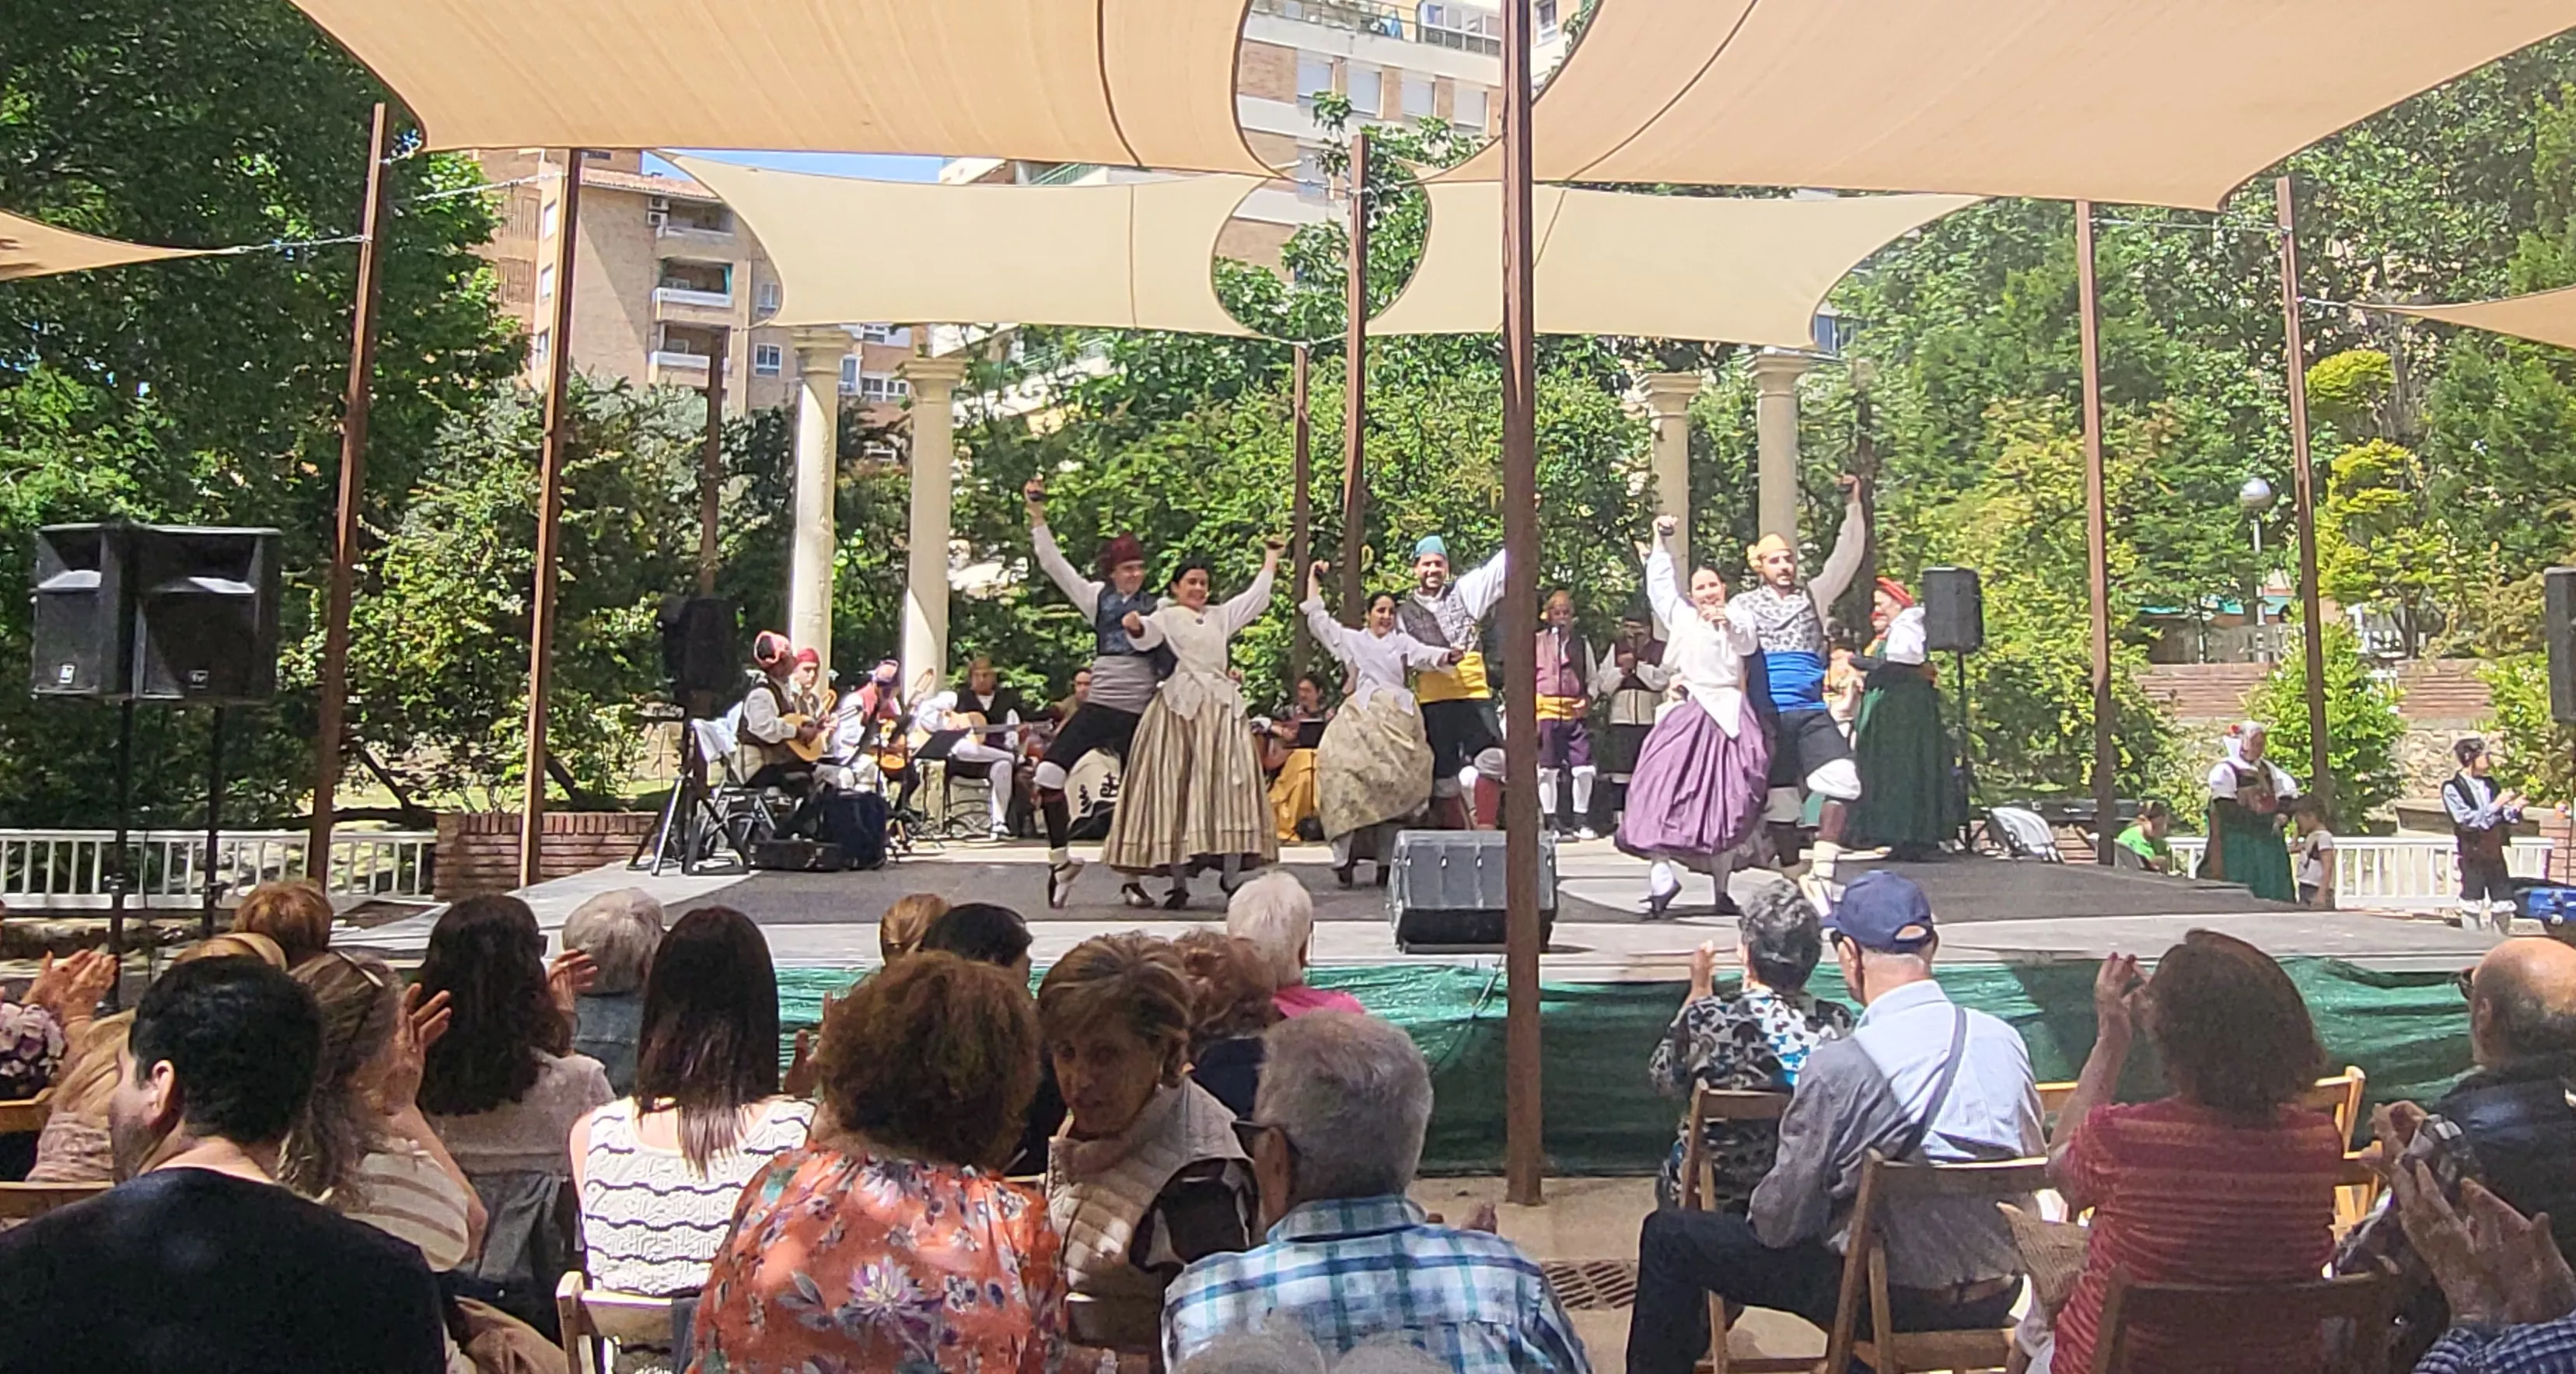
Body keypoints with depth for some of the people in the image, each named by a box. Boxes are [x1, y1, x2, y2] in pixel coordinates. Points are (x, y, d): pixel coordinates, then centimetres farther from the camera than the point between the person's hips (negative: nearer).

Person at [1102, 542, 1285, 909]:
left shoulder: (1220, 616, 24)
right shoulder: (1167, 617, 8)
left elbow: (1256, 597, 31)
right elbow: (1149, 635, -12)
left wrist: (1270, 559, 36)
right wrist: (1136, 627, -34)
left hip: (1221, 708, 4)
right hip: (1180, 708, -4)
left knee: (1229, 788, -5)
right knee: (1175, 790, -5)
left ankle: (1232, 876, -2)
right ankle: (1179, 882, -4)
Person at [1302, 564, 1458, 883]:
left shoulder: (1401, 641, 18)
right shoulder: (1352, 639, 18)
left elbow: (1422, 654, 0)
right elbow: (1318, 620, 16)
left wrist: (1445, 656, -21)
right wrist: (1313, 581, 19)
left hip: (1399, 719, 1)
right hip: (1363, 717, -1)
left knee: (1394, 791, -2)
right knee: (1353, 785, -13)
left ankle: (1386, 861, 0)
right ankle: (1346, 856, -11)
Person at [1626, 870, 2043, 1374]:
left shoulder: (1840, 1066, -24)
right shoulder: (2005, 1040, -7)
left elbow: (1784, 1215, -15)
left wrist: (1761, 1216, 7)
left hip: (1895, 1300, -6)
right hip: (1998, 1296, 7)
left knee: (1668, 1235, 4)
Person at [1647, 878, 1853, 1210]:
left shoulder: (1707, 1019, -26)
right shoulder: (1837, 1023, -18)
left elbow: (1662, 1078, -5)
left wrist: (1699, 991, 2)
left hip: (1712, 1198, -3)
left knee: (1667, 1180, 30)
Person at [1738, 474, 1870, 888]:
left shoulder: (1813, 596, 16)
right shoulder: (1745, 606, 11)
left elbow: (1847, 558, 7)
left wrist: (1853, 506, -4)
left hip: (1812, 712, 1)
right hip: (1767, 715, -1)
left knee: (1843, 782, -18)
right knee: (1778, 801, 3)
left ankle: (1822, 871, -14)